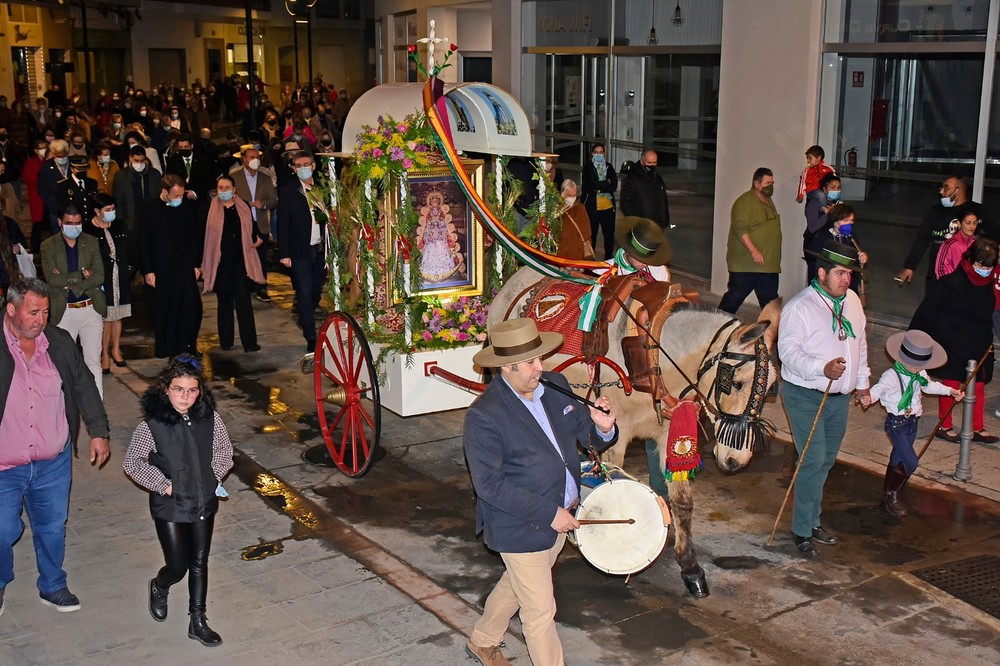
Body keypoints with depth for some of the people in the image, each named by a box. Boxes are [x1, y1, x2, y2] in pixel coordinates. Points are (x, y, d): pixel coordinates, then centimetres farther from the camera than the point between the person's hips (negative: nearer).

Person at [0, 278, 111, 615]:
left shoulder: (60, 343, -2)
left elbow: (84, 386, 9)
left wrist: (98, 431, 8)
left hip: (54, 463, 3)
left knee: (53, 528, 16)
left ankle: (53, 586, 37)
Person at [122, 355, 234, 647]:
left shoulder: (209, 418, -7)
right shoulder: (151, 424, -16)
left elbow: (225, 451, 8)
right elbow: (131, 463, -7)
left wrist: (213, 475, -5)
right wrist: (163, 483, -11)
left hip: (204, 502, 3)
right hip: (169, 506, -3)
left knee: (199, 563, 12)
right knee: (178, 566, 4)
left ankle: (198, 621, 26)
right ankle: (159, 588, 39)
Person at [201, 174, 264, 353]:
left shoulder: (243, 207, 8)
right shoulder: (210, 209, 2)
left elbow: (252, 229, 20)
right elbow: (203, 236, 3)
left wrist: (256, 239, -1)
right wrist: (201, 263, 0)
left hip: (241, 261, 1)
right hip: (220, 262, -1)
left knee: (244, 300, -5)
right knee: (225, 300, 7)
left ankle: (249, 342, -4)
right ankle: (225, 341, 16)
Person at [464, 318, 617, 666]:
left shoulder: (556, 385, -4)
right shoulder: (484, 416, -24)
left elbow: (585, 432, 6)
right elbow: (490, 485, -23)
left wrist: (603, 427, -19)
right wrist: (549, 514, -24)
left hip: (560, 516, 8)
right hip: (520, 528, -7)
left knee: (516, 585, 28)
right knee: (540, 611, 6)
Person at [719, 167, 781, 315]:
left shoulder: (768, 201, 17)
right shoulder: (745, 201, -12)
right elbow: (740, 229, -22)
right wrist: (753, 251, -28)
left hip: (768, 264, 8)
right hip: (745, 264, -8)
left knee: (770, 300, 10)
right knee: (735, 297, -2)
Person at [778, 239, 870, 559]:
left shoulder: (852, 300, 8)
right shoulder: (799, 307, -15)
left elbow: (860, 343, 21)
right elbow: (788, 351, -20)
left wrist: (862, 381, 24)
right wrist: (822, 369, -34)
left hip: (840, 395, 7)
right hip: (806, 396, -7)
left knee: (826, 461, 13)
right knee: (813, 461, -11)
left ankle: (813, 521, 27)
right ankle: (802, 531, 0)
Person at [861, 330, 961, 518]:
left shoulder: (919, 373, 5)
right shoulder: (892, 376, -20)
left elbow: (929, 386, 23)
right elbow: (879, 388, -30)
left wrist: (950, 391, 25)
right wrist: (869, 397, -52)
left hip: (912, 422, 8)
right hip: (896, 423, -8)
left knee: (898, 460, 16)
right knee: (910, 462, -15)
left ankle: (887, 497, 28)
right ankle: (892, 496, 2)